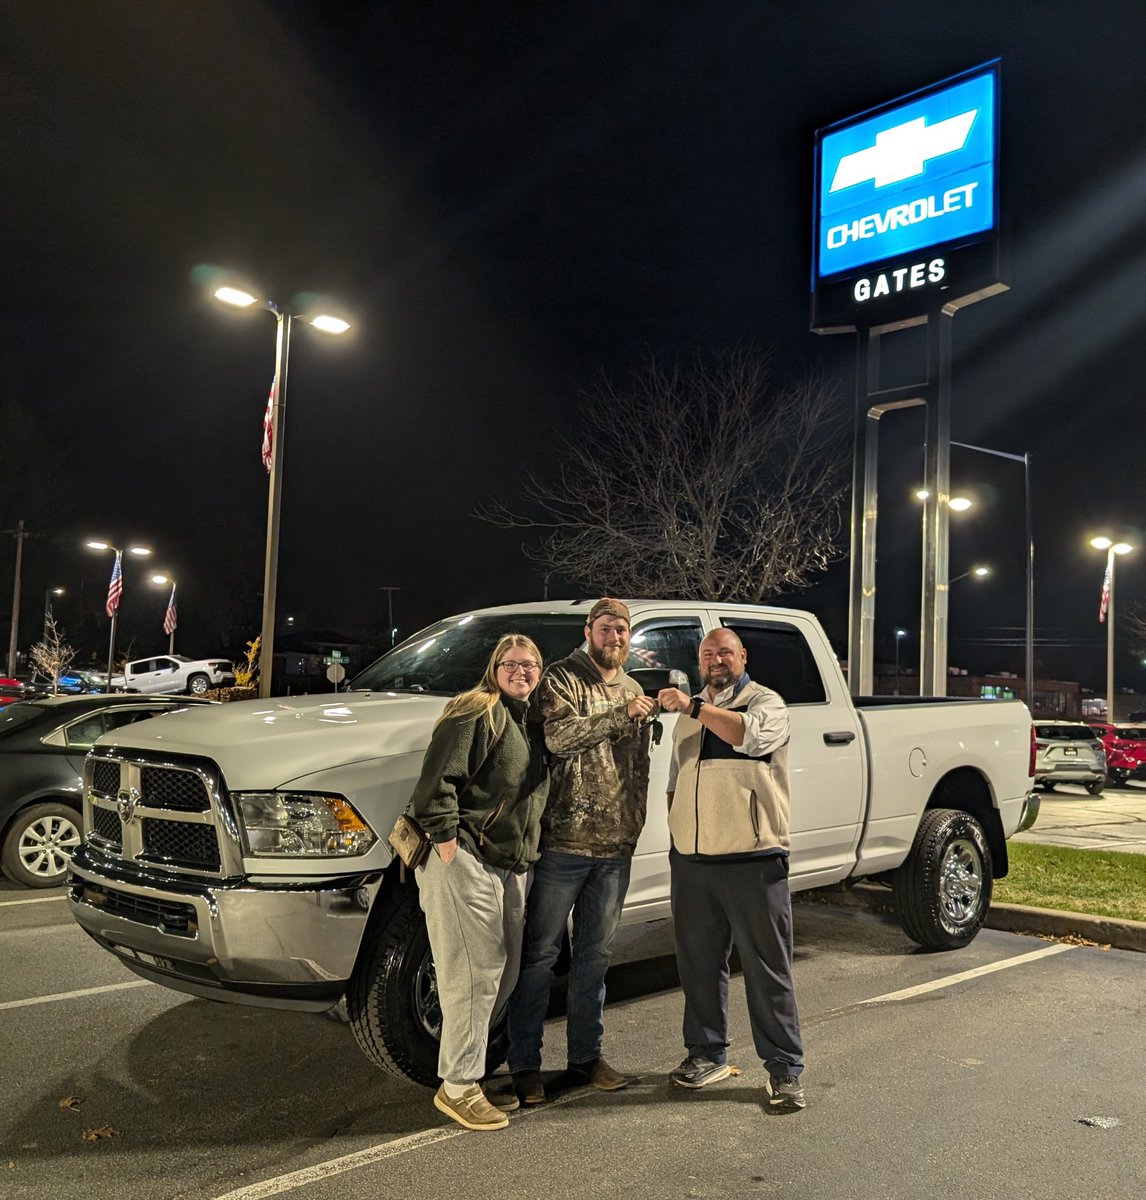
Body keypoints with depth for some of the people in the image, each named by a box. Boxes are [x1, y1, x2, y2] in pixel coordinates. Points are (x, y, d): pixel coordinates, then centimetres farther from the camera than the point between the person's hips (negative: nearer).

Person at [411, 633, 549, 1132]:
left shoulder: (530, 725, 18)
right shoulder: (475, 712, -8)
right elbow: (438, 780, -17)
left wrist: (526, 857, 19)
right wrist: (446, 839, -19)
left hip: (512, 867, 9)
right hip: (467, 861, -9)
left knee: (504, 973, 12)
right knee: (476, 972, -6)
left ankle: (470, 1071, 25)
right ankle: (458, 1087, 5)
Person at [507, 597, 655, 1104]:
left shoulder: (633, 691, 17)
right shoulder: (562, 679, -3)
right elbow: (558, 737, -22)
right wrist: (621, 715, -22)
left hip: (615, 849, 6)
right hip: (563, 843, -6)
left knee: (594, 956, 13)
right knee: (540, 954, 1)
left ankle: (585, 1057, 25)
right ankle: (524, 1064, 11)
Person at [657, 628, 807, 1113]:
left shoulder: (767, 703, 0)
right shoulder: (689, 713, 18)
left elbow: (750, 734, -23)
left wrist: (693, 708, -23)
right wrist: (676, 833, 15)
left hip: (752, 859, -5)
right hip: (691, 860, 6)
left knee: (768, 968, 0)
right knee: (699, 963, 13)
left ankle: (785, 1069, 10)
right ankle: (707, 1054, 27)